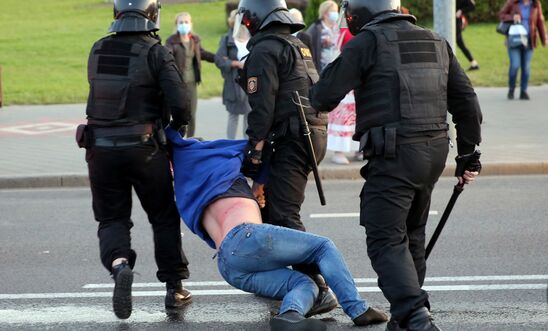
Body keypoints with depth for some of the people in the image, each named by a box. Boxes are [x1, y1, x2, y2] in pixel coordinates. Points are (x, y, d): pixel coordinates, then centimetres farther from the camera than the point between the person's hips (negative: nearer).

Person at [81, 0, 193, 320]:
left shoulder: (98, 51, 5)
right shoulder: (156, 53, -9)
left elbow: (107, 97, 10)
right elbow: (180, 103, -16)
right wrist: (178, 125, 7)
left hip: (101, 149, 2)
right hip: (143, 149, -2)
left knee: (112, 219, 11)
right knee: (164, 218, 15)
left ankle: (119, 264, -18)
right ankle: (175, 288, 17)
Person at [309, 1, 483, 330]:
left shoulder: (367, 41, -5)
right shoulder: (436, 43, 16)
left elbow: (326, 96, -5)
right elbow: (466, 100, 17)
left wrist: (316, 95, 19)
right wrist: (469, 154, 22)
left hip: (394, 155, -7)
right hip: (436, 151, 7)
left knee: (386, 241, -8)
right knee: (411, 236, 20)